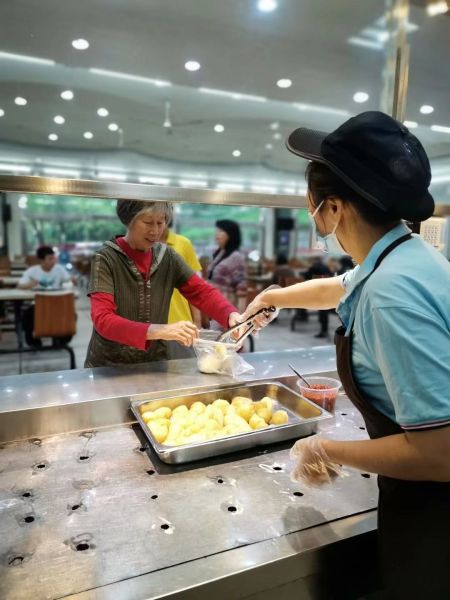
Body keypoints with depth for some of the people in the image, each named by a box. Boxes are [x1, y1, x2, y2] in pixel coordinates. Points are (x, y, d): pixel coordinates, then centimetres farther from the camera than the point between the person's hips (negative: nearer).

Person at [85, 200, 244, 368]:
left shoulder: (167, 257, 1)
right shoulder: (106, 259, -12)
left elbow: (202, 292, -1)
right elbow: (103, 320, -21)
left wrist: (232, 314, -20)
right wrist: (158, 331, -35)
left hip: (154, 364, 3)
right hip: (109, 367, -3)